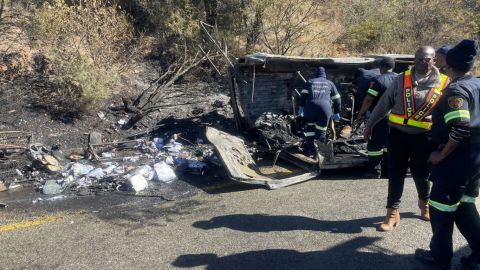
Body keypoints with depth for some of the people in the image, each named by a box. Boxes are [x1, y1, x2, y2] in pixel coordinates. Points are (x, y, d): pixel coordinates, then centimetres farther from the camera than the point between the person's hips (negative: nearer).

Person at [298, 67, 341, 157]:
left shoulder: (310, 82, 26)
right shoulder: (330, 83, 27)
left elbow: (304, 95, 13)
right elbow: (336, 99, 27)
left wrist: (301, 107, 14)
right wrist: (336, 113, 33)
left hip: (310, 105, 1)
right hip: (325, 106, -1)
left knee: (310, 127, 18)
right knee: (321, 131, 6)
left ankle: (309, 150, 19)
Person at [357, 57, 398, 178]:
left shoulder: (378, 80, -13)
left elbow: (368, 99, -17)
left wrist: (361, 113, -7)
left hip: (380, 118, -7)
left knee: (375, 145, 0)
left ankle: (374, 171, 1)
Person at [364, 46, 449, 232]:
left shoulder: (443, 84, -2)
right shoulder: (401, 80, -1)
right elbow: (384, 104, 5)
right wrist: (370, 125, 7)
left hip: (423, 137, 0)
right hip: (398, 133, 1)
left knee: (421, 174, 11)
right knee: (396, 173, 3)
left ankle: (424, 204, 41)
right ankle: (392, 212, 13)